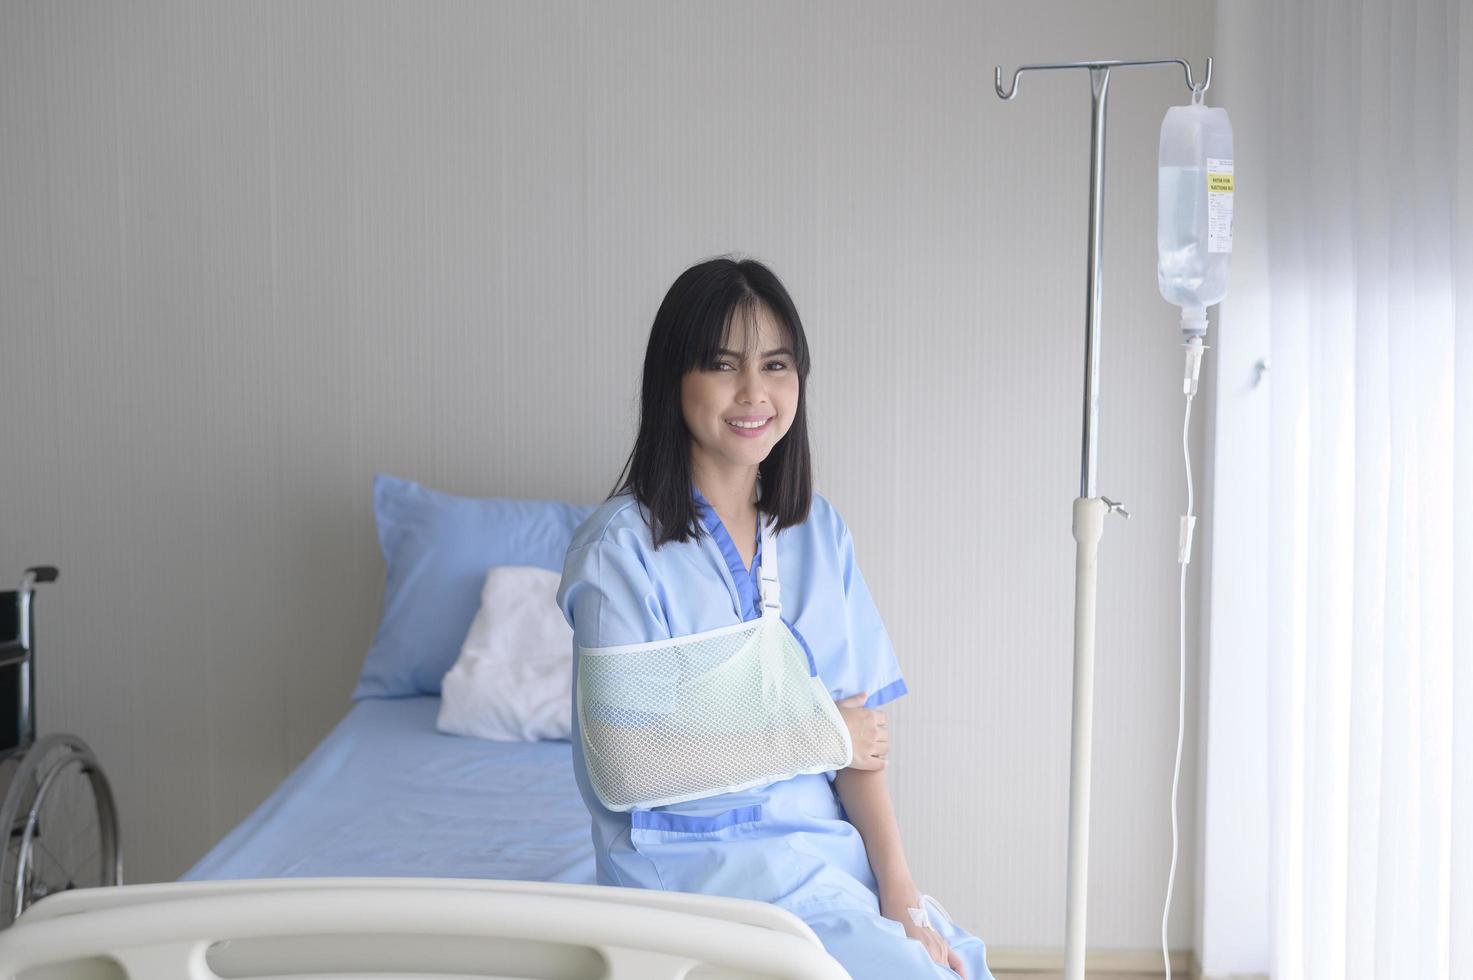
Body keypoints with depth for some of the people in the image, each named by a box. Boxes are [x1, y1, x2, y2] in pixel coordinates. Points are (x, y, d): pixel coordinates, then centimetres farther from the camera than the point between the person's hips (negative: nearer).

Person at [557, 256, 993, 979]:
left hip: (825, 837, 5)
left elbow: (858, 726, 3)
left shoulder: (817, 529, 8)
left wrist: (899, 891, -9)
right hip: (696, 858, -5)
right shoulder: (619, 548, -11)